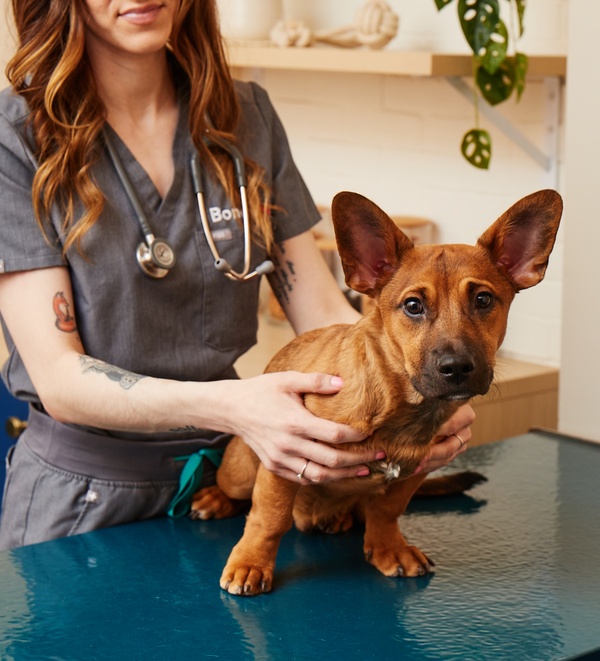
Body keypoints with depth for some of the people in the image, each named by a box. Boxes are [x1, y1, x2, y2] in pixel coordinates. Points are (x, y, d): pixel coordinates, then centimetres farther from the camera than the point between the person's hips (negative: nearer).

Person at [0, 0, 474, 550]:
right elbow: (59, 378, -15)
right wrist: (232, 406, -32)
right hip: (80, 497, -3)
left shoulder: (247, 118, 6)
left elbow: (325, 314, 3)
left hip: (225, 477, 4)